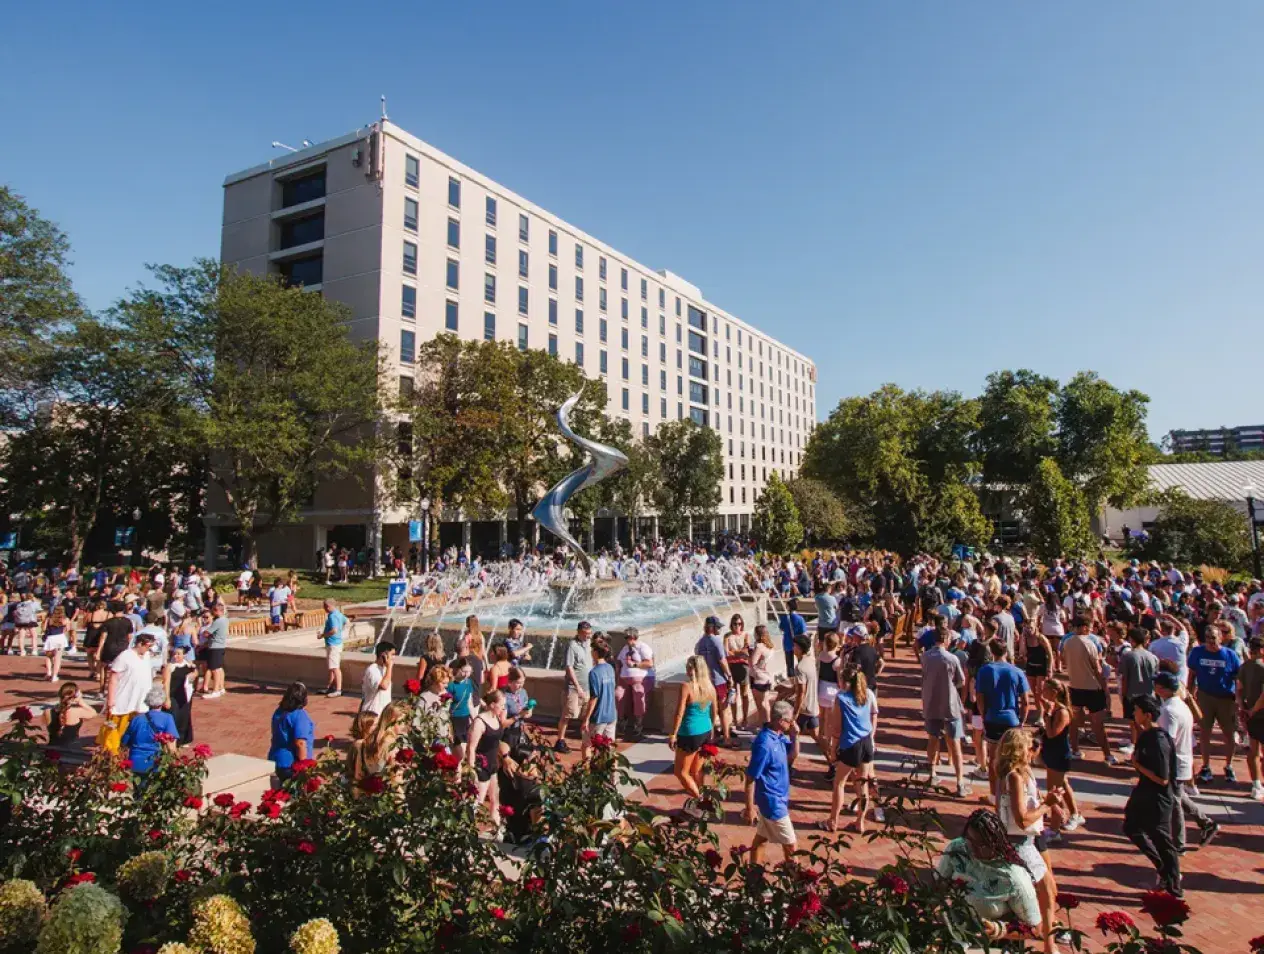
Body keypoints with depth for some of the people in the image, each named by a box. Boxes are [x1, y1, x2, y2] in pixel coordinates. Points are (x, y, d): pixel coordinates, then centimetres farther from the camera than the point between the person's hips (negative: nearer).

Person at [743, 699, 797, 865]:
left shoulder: (779, 736, -3)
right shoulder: (765, 744, -29)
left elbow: (792, 756, 13)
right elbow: (750, 778, -24)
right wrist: (749, 808, -19)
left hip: (777, 798, 9)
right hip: (772, 801, -9)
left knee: (762, 836, 21)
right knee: (791, 843, 6)